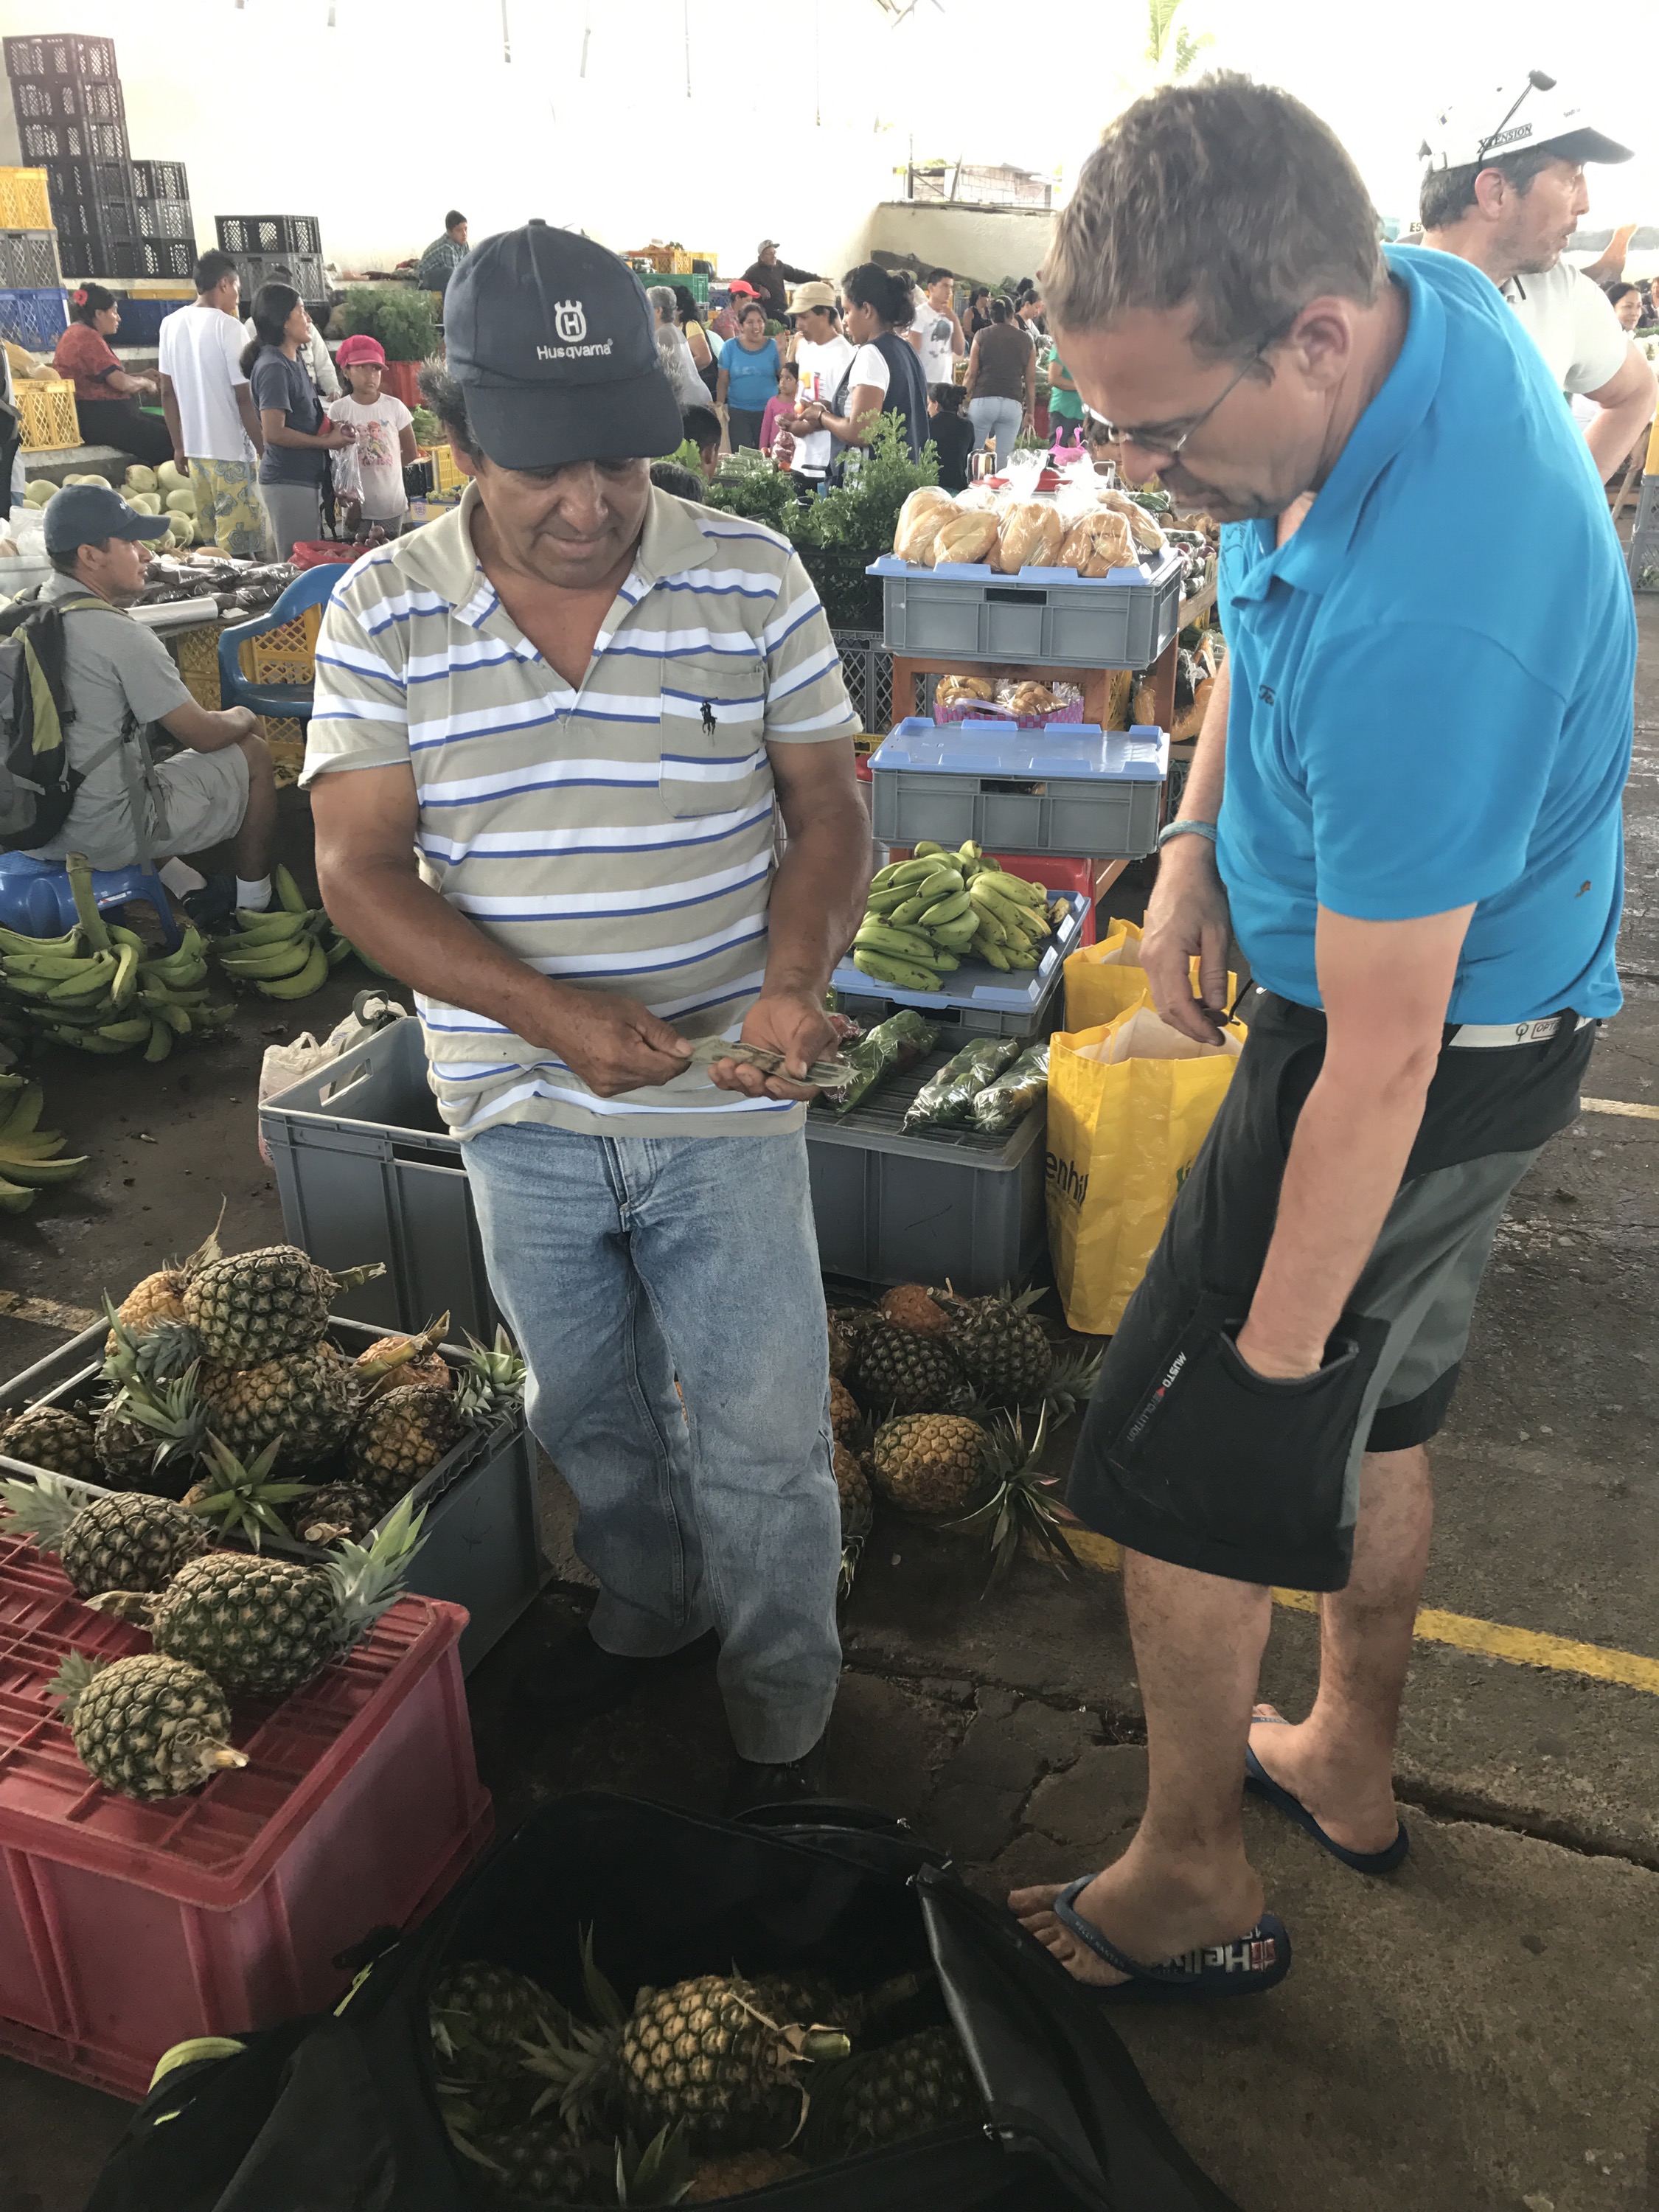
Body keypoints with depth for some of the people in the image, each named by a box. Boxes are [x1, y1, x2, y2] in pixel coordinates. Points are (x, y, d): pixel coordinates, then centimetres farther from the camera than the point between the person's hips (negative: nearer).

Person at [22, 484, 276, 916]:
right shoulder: (121, 636, -21)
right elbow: (203, 736, -12)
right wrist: (243, 718, 9)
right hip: (107, 838, -8)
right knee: (252, 753, 9)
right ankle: (253, 902, 23)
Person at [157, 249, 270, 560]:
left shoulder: (171, 324, 7)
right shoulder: (227, 326, -12)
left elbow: (167, 392, 12)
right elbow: (243, 398, -14)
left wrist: (179, 446, 20)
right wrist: (264, 451, -7)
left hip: (195, 449, 7)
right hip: (232, 451, -7)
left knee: (214, 541, 15)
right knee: (242, 546, -4)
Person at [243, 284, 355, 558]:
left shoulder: (292, 362, 14)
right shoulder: (273, 367, -15)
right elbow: (274, 433, -22)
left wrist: (330, 427, 6)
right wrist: (326, 441, -13)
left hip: (306, 478, 10)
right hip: (288, 481, -10)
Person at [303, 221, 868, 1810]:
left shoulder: (752, 580, -7)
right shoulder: (381, 616, -6)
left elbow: (829, 811, -1)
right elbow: (358, 867, -8)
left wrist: (796, 980, -21)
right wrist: (553, 1013, -22)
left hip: (722, 1104, -1)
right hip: (519, 1111, 2)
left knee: (759, 1439, 7)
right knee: (586, 1411, 22)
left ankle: (784, 1717, 32)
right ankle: (646, 1610, 50)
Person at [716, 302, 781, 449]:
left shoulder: (773, 346, 1)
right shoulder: (731, 347, 1)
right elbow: (722, 381, 3)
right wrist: (720, 407, -3)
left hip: (768, 411, 0)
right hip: (738, 412, 0)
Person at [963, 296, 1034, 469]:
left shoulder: (982, 336, 4)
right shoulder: (1026, 340, 9)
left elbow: (971, 374, 2)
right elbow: (1031, 380, 10)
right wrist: (1030, 412, 17)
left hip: (983, 401, -1)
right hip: (1013, 404, 1)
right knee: (1003, 460, 4)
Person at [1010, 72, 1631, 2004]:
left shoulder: (1419, 625, -37)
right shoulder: (1411, 298, -6)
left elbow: (1382, 1054, -31)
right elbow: (1259, 611, 11)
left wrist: (1271, 1346, -20)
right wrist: (1194, 849, 3)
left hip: (1438, 1061, -9)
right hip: (1507, 998, 10)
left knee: (1186, 1469, 4)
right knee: (1375, 1419, 23)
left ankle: (1190, 1888, 27)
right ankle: (1349, 1771, 46)